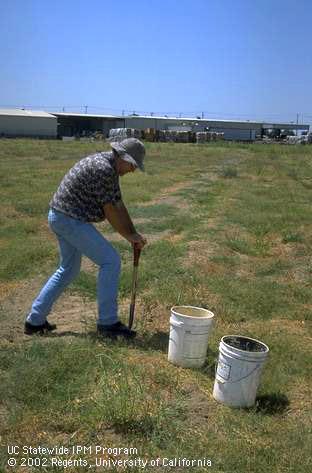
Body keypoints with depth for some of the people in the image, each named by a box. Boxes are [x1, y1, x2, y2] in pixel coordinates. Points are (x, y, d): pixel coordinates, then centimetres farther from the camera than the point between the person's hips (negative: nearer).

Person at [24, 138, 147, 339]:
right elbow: (110, 211, -18)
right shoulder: (104, 169, -20)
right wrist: (129, 236, -7)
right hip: (71, 220, -11)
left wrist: (133, 234, 7)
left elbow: (118, 204, 12)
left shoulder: (109, 167, 12)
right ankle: (108, 323, 0)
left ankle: (35, 320, 25)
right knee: (111, 261, -8)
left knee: (69, 270, 20)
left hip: (61, 218, 11)